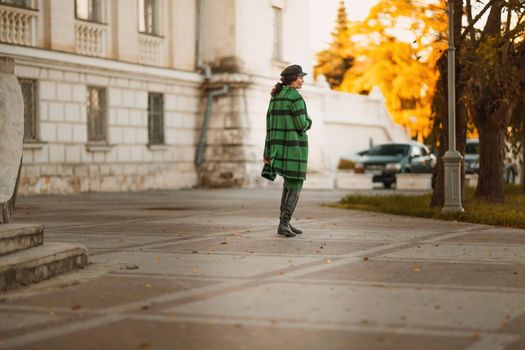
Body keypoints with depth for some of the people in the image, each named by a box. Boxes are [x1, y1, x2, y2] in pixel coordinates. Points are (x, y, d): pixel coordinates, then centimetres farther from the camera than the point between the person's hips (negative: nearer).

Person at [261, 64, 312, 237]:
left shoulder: (275, 97, 12)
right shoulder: (296, 97, -14)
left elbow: (270, 124, 11)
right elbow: (301, 125, -17)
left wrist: (268, 150, 11)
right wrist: (308, 122, 8)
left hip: (280, 145, 8)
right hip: (294, 146, -8)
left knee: (289, 184, 17)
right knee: (295, 186, -1)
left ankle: (285, 223, 16)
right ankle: (283, 224, -9)